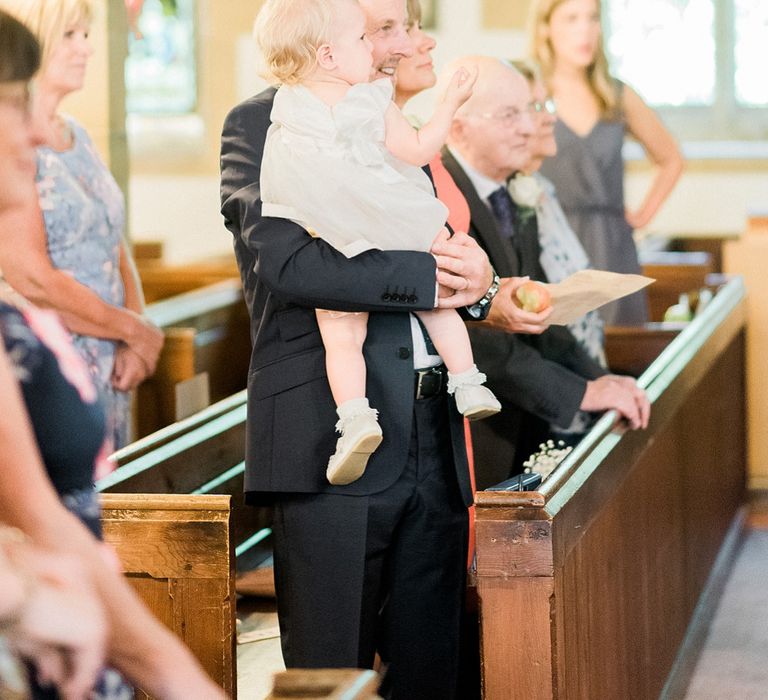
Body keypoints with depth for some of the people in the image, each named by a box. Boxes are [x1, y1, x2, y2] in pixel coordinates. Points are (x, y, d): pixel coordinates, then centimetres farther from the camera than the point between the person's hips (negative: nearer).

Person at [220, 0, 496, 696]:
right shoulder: (260, 125, -2)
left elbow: (447, 269, 19)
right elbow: (290, 261, -17)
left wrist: (476, 285, -6)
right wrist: (432, 275, -14)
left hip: (433, 448, 7)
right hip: (332, 442, -7)